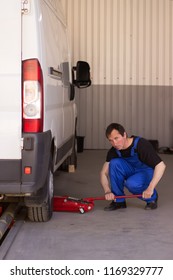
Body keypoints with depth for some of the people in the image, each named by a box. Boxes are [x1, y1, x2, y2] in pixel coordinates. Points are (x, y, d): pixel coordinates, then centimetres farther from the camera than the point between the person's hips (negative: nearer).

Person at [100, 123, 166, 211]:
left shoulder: (141, 144, -29)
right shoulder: (114, 151, -12)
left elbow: (161, 165, -32)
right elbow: (104, 172, -10)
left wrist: (150, 189, -38)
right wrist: (107, 191, -29)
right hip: (131, 171, 5)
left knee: (131, 183, -36)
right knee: (114, 163, -24)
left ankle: (152, 197, -4)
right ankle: (118, 200, -11)